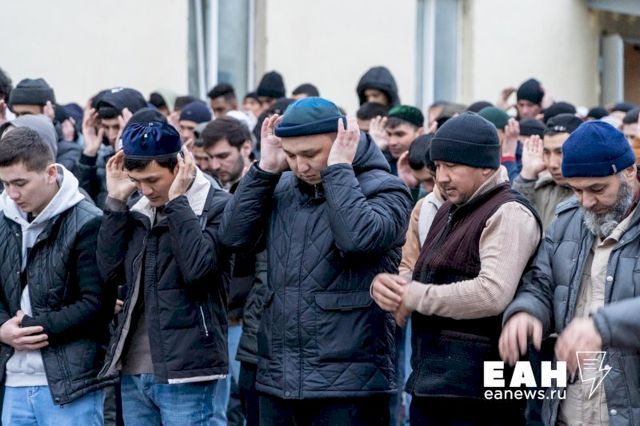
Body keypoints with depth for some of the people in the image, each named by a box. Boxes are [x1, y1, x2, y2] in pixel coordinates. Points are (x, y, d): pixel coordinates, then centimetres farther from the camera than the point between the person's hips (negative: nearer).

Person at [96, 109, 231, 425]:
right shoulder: (139, 210, 14)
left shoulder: (217, 207, -5)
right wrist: (116, 202, 1)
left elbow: (198, 267, -20)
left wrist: (177, 200, -13)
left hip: (184, 375, -6)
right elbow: (111, 272, 5)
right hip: (133, 373, 6)